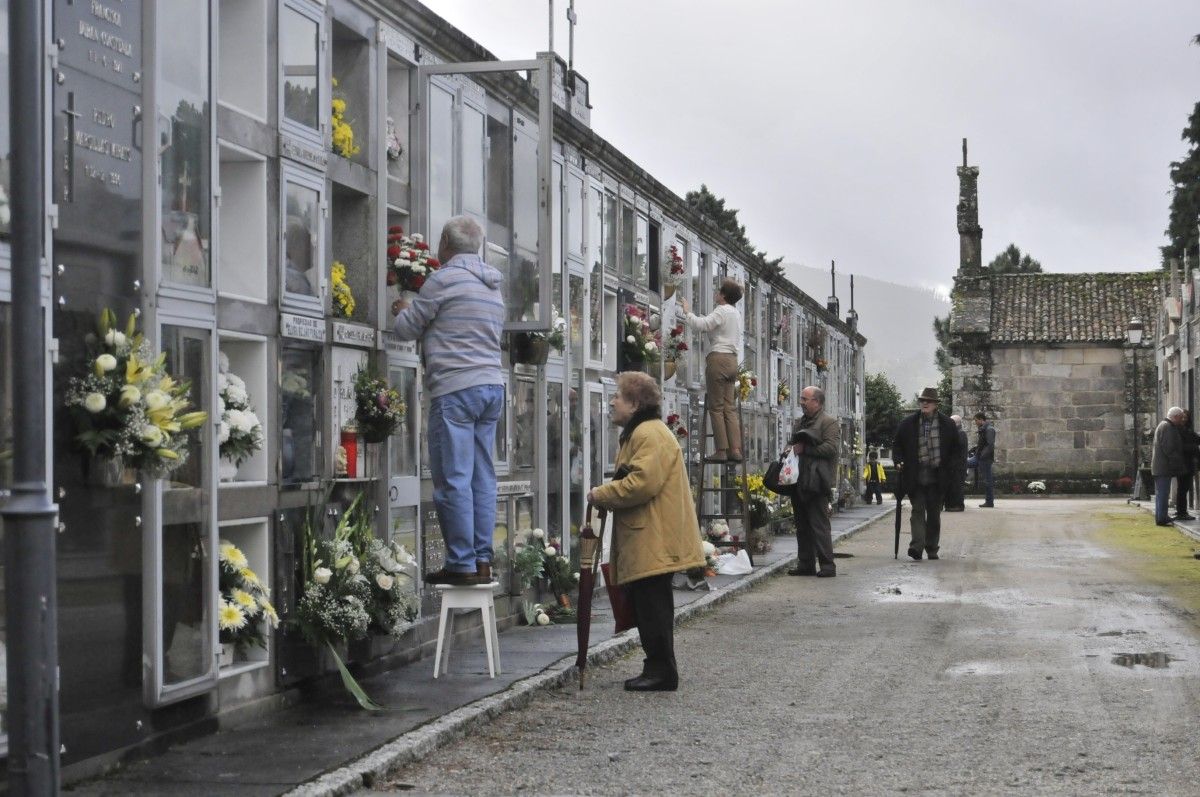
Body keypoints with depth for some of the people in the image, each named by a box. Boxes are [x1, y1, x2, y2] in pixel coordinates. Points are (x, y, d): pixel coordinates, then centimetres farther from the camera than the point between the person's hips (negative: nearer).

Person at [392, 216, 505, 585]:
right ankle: (483, 561, 7)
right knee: (482, 477, 8)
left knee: (454, 479, -5)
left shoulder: (444, 279, -6)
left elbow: (406, 329, 1)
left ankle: (462, 564, -6)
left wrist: (403, 311, 24)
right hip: (493, 385, 8)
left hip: (456, 388, -8)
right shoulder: (494, 288, 18)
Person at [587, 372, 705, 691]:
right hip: (643, 541, 11)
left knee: (652, 604, -7)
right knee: (645, 603, 13)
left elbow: (643, 483, -25)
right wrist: (606, 495, 11)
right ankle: (657, 669, 19)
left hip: (653, 542, -11)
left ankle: (662, 671, -2)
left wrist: (600, 495, -14)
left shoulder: (649, 434, -15)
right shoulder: (638, 432, 22)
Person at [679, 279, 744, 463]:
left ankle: (721, 450, -8)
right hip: (732, 360, 8)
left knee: (716, 407, -5)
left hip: (718, 358, -8)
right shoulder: (736, 313, 19)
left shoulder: (722, 311, -9)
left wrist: (686, 311, -7)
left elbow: (702, 324, -18)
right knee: (730, 407, 6)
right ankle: (735, 449, 0)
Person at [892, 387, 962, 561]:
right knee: (918, 511, -9)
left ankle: (932, 548, 17)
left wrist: (950, 466, -2)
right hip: (915, 476, -1)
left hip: (937, 477, 1)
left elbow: (956, 449, 11)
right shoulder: (907, 424, 5)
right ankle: (917, 547, -17)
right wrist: (899, 460, -3)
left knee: (934, 514, 8)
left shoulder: (947, 425, 5)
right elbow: (897, 445, 13)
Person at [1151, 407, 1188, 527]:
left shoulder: (1163, 426, 21)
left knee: (1160, 493, 14)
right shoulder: (1167, 427, -14)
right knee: (1163, 493, -10)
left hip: (1158, 466, 11)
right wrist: (1180, 464, -16)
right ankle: (1161, 518, -10)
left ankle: (1160, 517, 19)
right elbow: (1169, 449, -21)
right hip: (1164, 466, -11)